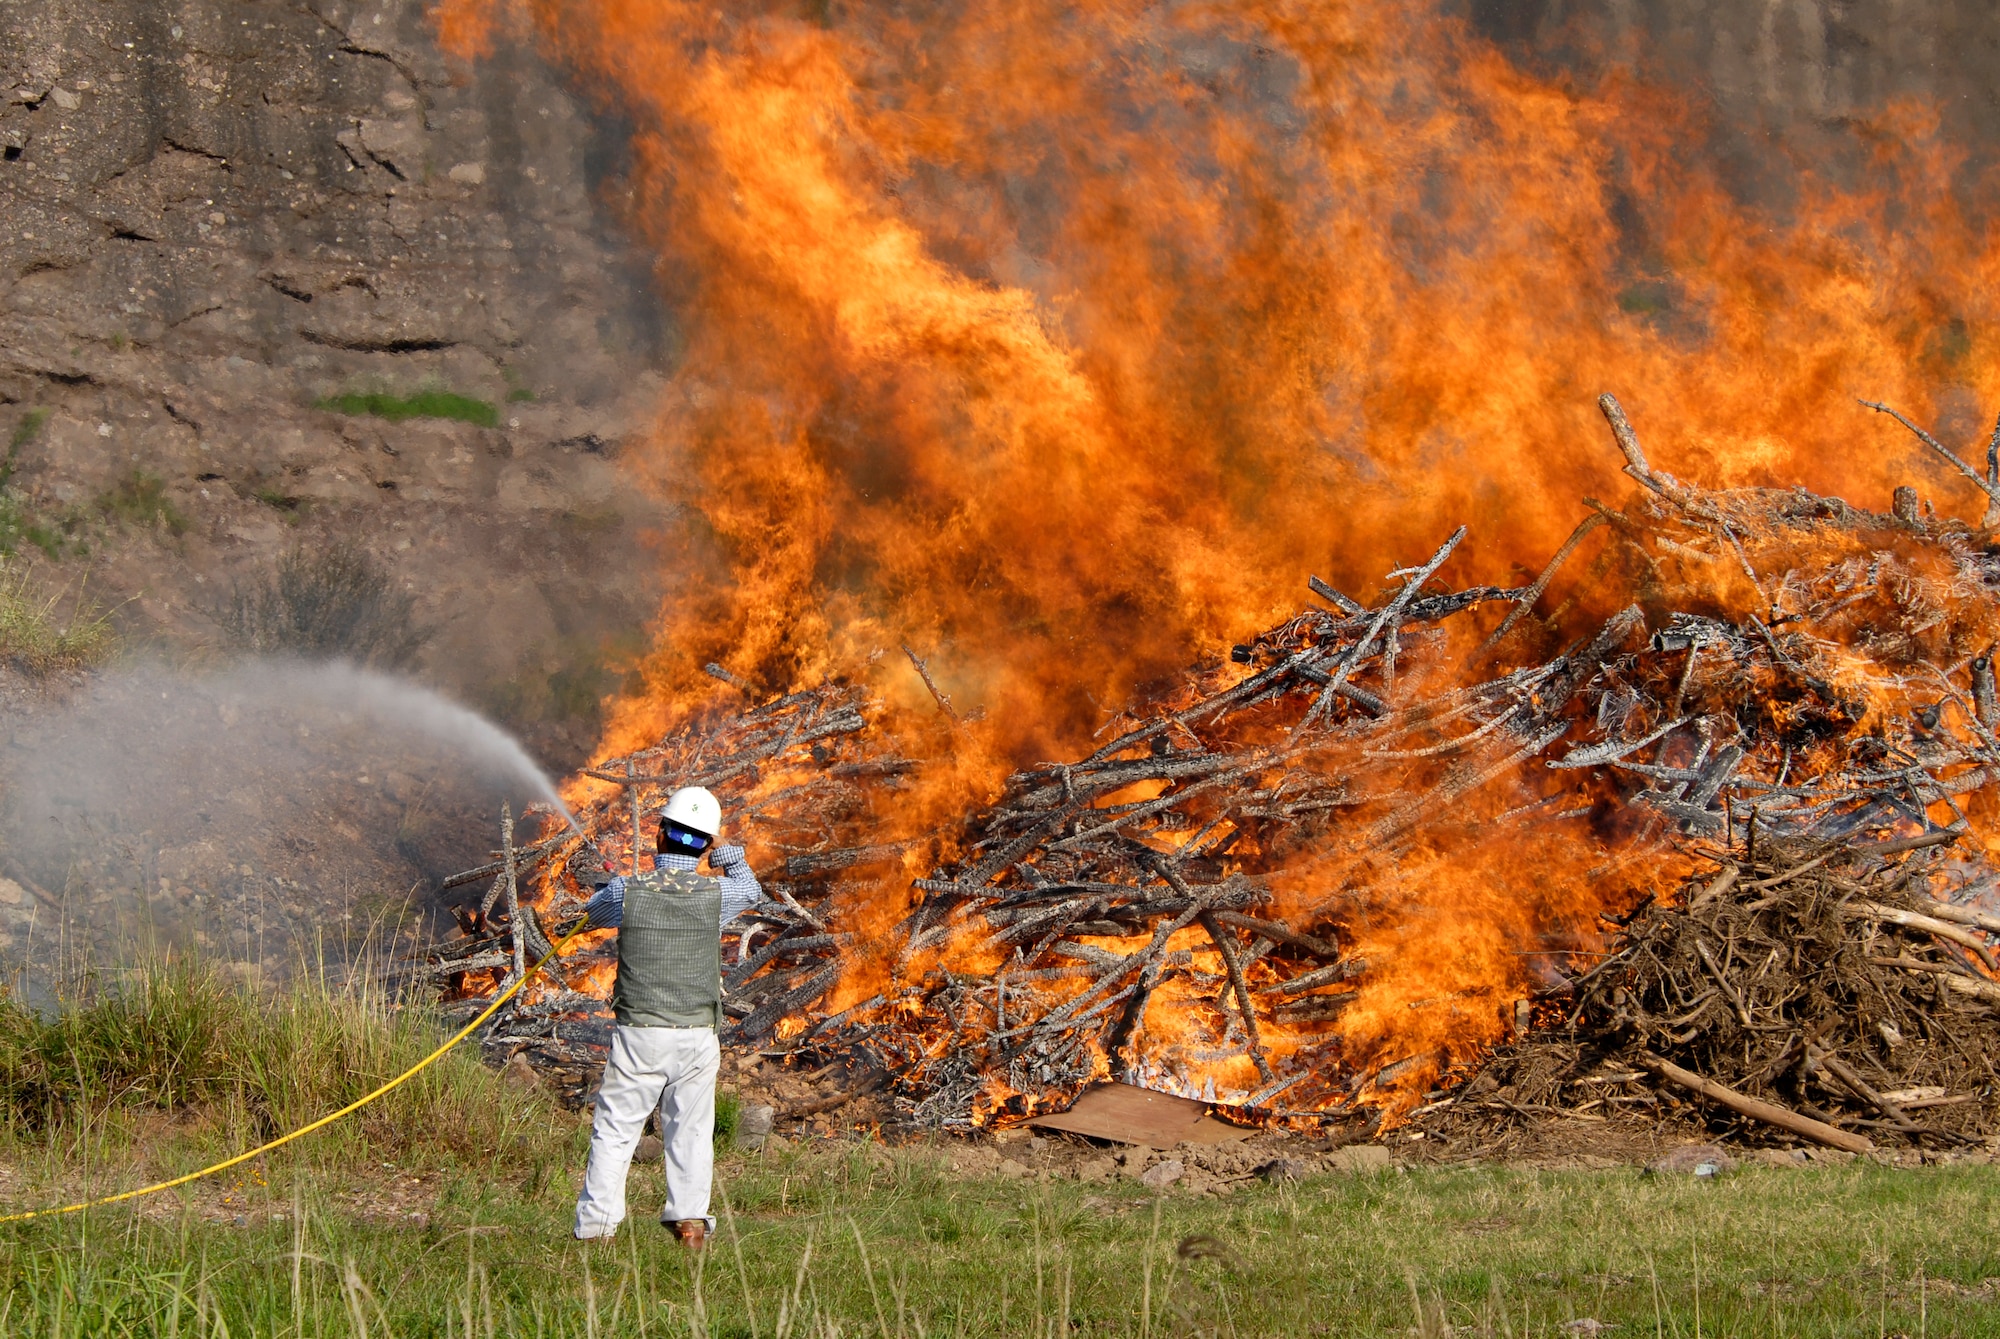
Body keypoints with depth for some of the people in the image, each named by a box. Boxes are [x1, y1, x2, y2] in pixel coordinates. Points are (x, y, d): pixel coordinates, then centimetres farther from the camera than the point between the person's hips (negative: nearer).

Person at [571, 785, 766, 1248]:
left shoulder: (627, 891, -8)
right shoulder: (715, 894, -5)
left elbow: (595, 912, 16)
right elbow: (751, 890, 19)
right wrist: (729, 856, 37)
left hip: (638, 1034, -1)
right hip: (697, 1036, 1)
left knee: (614, 1129, 6)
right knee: (691, 1130, 11)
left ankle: (596, 1227, 4)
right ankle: (689, 1216, 2)